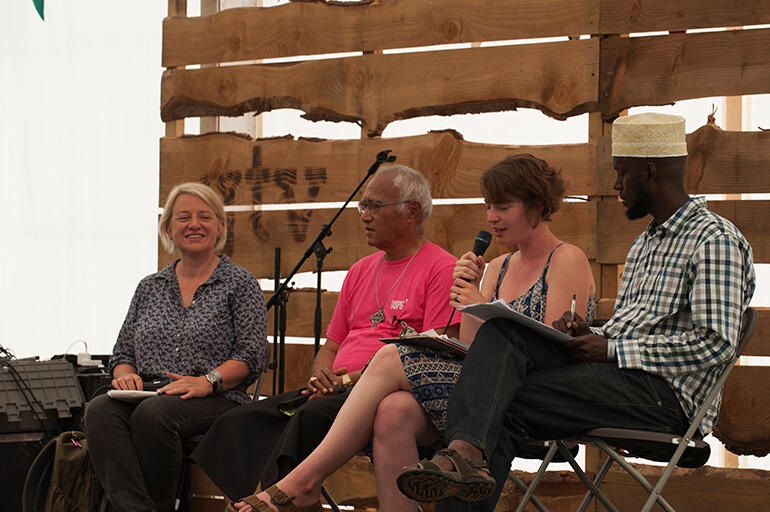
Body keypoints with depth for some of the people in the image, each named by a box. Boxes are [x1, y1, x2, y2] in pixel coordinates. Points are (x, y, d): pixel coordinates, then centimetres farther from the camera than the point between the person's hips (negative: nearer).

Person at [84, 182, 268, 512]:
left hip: (217, 400, -4)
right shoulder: (150, 287, 22)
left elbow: (252, 355, -2)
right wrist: (125, 374, -3)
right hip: (147, 395, 4)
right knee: (100, 410, -29)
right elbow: (123, 352, 21)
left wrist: (208, 380, -18)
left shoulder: (239, 284, 8)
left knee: (152, 413, -36)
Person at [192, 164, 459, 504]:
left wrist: (353, 379, -14)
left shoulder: (442, 269, 0)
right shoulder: (360, 271, 25)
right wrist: (322, 376, 2)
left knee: (313, 416, -36)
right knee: (240, 421, -14)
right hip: (336, 391, 8)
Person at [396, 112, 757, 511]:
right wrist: (589, 335, 3)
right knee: (501, 333, -19)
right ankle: (465, 454, -36)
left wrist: (611, 349, -15)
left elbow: (716, 343, -16)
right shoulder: (644, 244, 26)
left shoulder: (715, 240, -5)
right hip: (615, 373, 8)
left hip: (664, 392, -8)